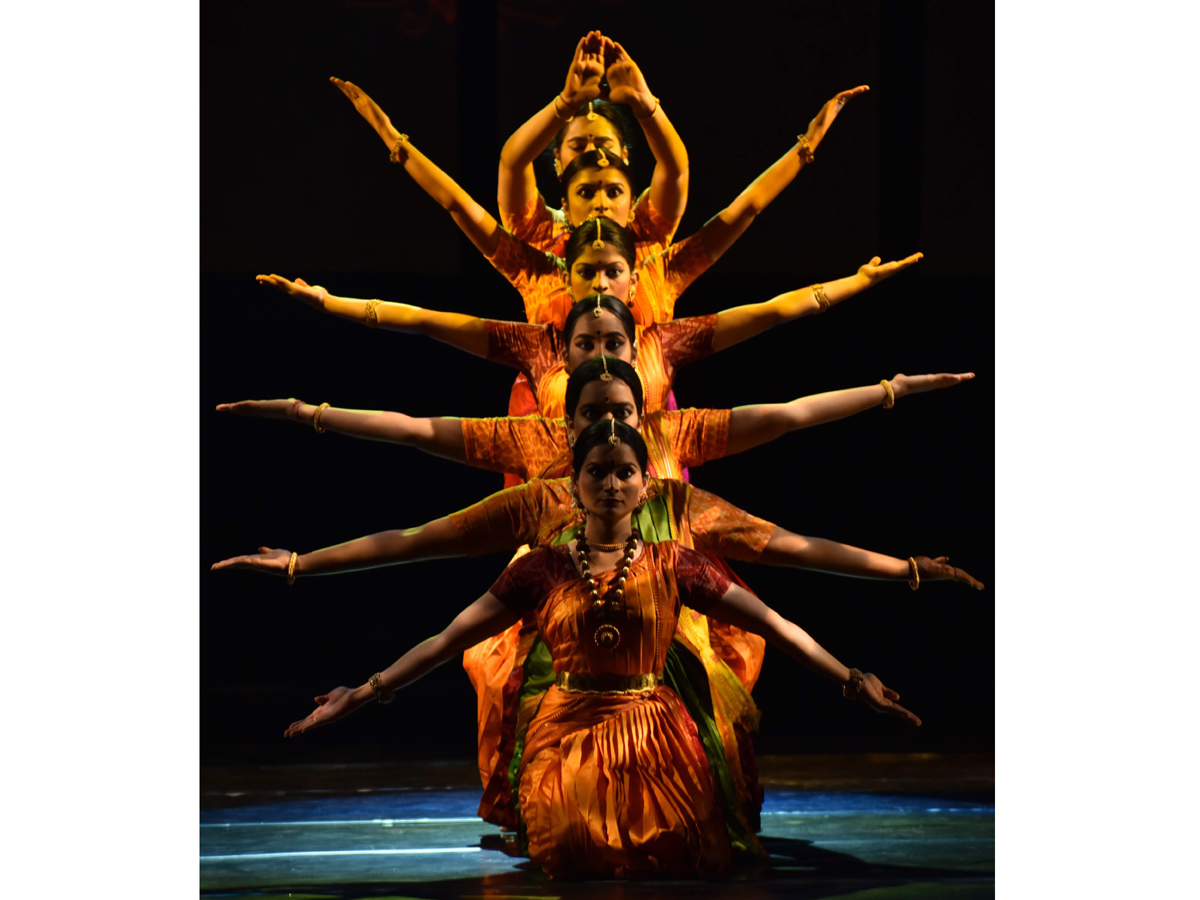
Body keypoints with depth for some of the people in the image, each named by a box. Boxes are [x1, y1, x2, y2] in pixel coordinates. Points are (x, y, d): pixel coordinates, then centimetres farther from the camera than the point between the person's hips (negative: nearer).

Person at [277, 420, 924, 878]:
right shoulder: (542, 569, 2)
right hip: (566, 742, 0)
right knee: (574, 871, 2)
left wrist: (852, 681, -8)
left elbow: (774, 625, 0)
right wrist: (361, 695, -4)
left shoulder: (673, 566, 1)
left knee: (668, 870, 0)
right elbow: (449, 640, 2)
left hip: (651, 743, 0)